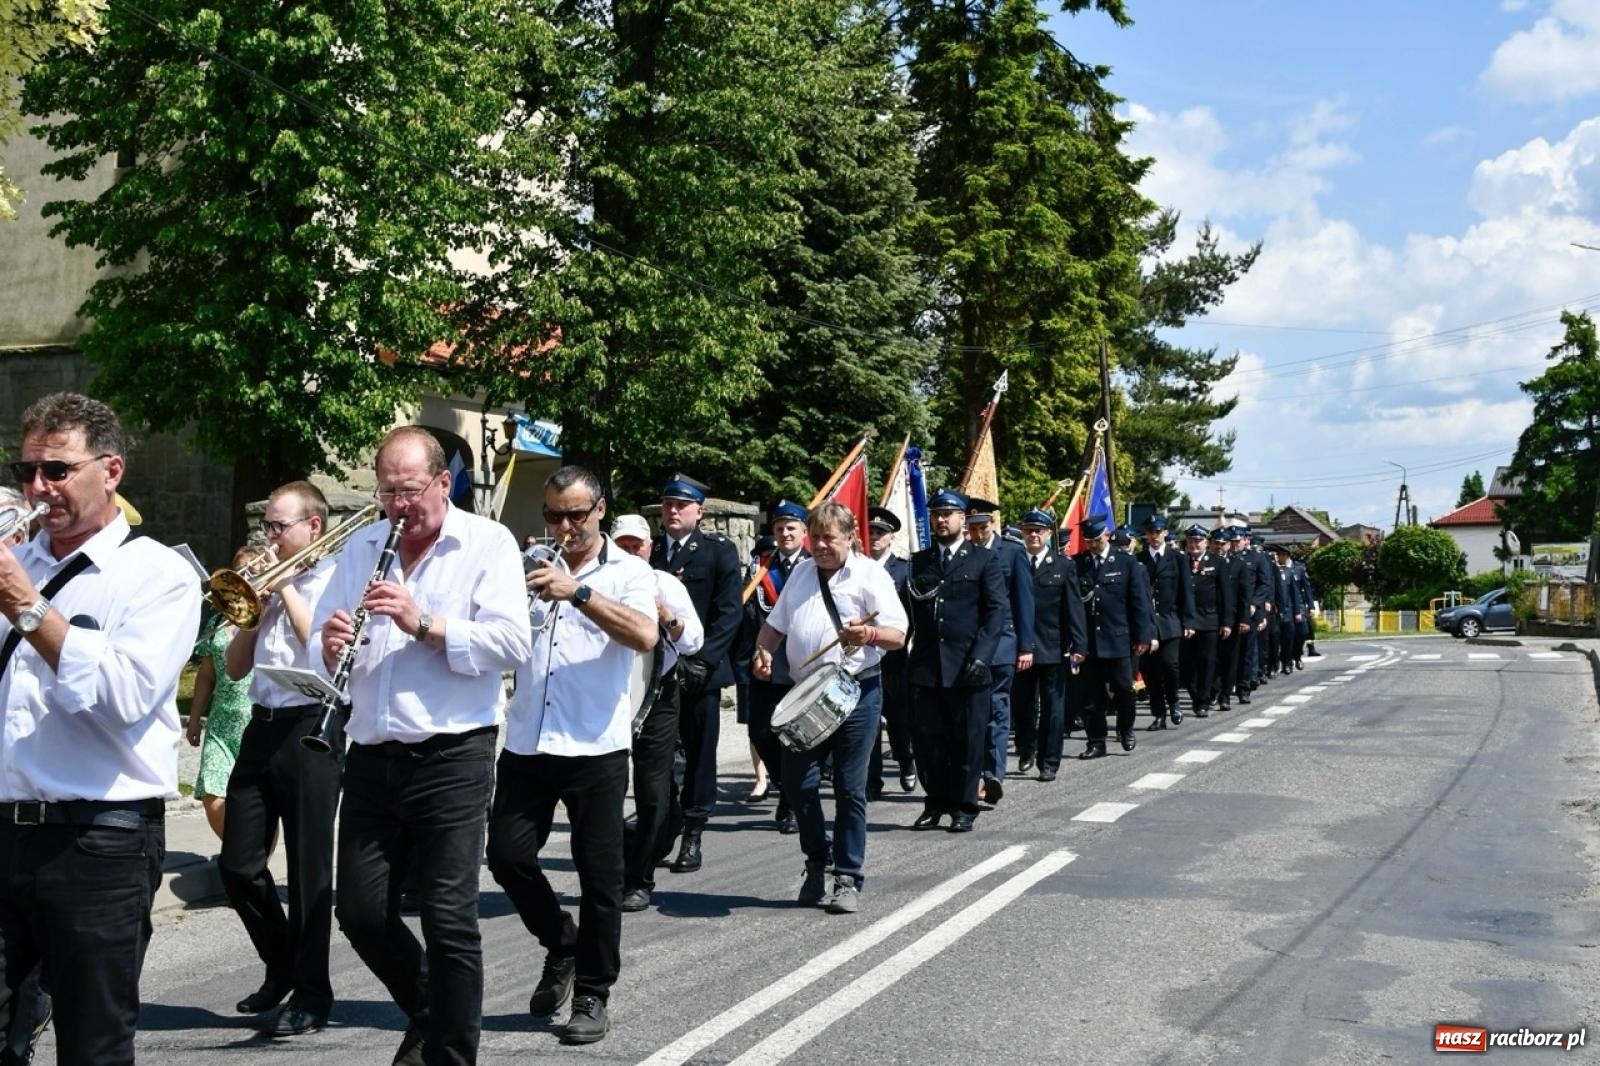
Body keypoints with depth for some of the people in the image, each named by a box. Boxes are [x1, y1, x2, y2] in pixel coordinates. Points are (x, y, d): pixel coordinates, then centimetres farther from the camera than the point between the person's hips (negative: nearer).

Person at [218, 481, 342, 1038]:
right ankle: (281, 967, 29)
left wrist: (286, 589, -10)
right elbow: (236, 666, 15)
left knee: (309, 867, 0)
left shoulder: (337, 580, -4)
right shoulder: (267, 582, 15)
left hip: (310, 727, -7)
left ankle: (311, 995, 12)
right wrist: (256, 604, 2)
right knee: (238, 863, 8)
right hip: (262, 727, 7)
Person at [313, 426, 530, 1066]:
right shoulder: (359, 549, 13)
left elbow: (513, 644, -15)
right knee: (360, 912, 9)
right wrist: (331, 645, -12)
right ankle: (429, 1010, 34)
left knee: (449, 920, -4)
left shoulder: (488, 543, -3)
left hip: (452, 757, -5)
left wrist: (424, 623, -23)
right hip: (371, 759, 5)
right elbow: (323, 652, 11)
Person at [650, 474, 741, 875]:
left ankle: (692, 837, 12)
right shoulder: (649, 552, 11)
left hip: (698, 672, -2)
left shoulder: (719, 551, 2)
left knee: (699, 754, 4)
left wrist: (702, 660, -14)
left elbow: (730, 612, -5)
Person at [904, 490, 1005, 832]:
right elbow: (909, 609, 11)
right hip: (925, 666, 3)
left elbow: (997, 610, -3)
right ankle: (936, 802, 20)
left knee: (967, 740, 3)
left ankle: (964, 807, 14)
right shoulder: (919, 561, 14)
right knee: (927, 738, 6)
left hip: (966, 666, -3)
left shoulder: (984, 560, 4)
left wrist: (981, 655, -14)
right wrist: (900, 658, 1)